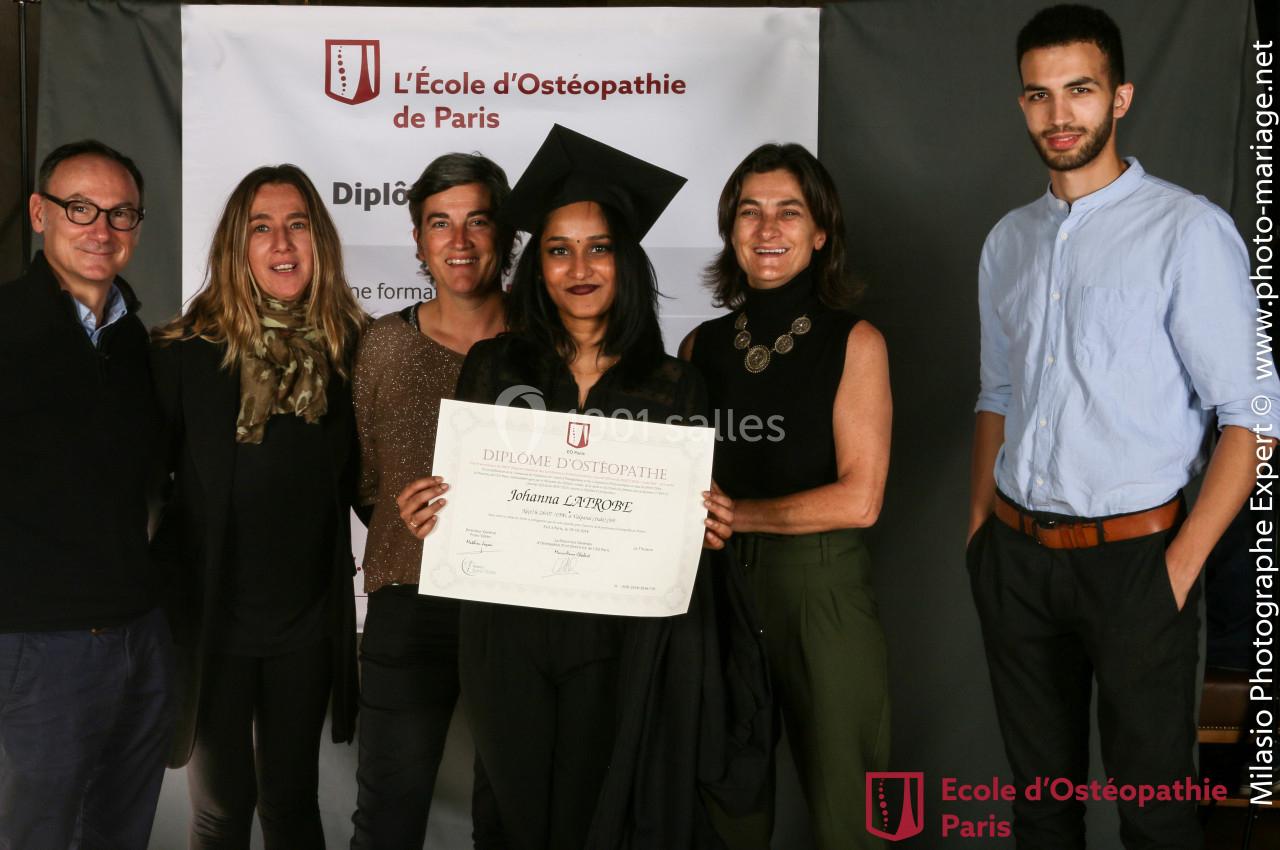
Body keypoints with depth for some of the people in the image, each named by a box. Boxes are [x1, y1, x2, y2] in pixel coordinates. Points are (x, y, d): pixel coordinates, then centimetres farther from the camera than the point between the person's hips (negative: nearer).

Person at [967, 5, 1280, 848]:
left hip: (1132, 556, -5)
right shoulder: (1009, 240, 8)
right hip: (1014, 556, 5)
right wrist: (981, 525, 10)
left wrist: (1183, 563, -15)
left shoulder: (1188, 231, -11)